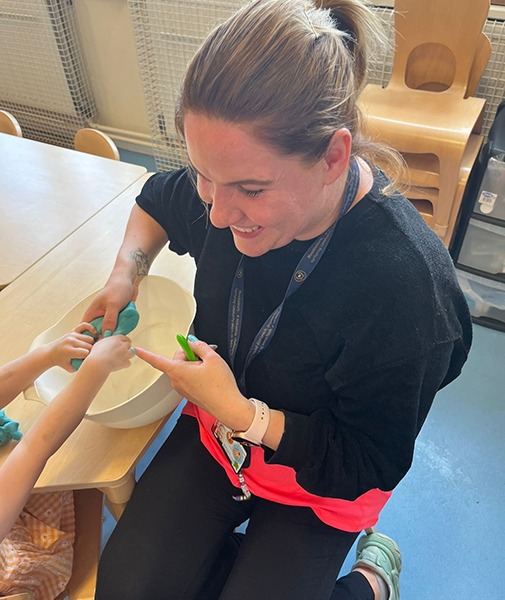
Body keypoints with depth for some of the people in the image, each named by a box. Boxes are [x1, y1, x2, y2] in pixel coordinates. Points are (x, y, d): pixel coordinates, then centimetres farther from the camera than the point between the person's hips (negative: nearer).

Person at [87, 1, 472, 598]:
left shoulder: (405, 286, -34)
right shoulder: (234, 179, -17)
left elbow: (368, 467, -20)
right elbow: (157, 200, 10)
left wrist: (240, 413, -26)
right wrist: (126, 270, -8)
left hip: (318, 476, -4)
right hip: (220, 422, 5)